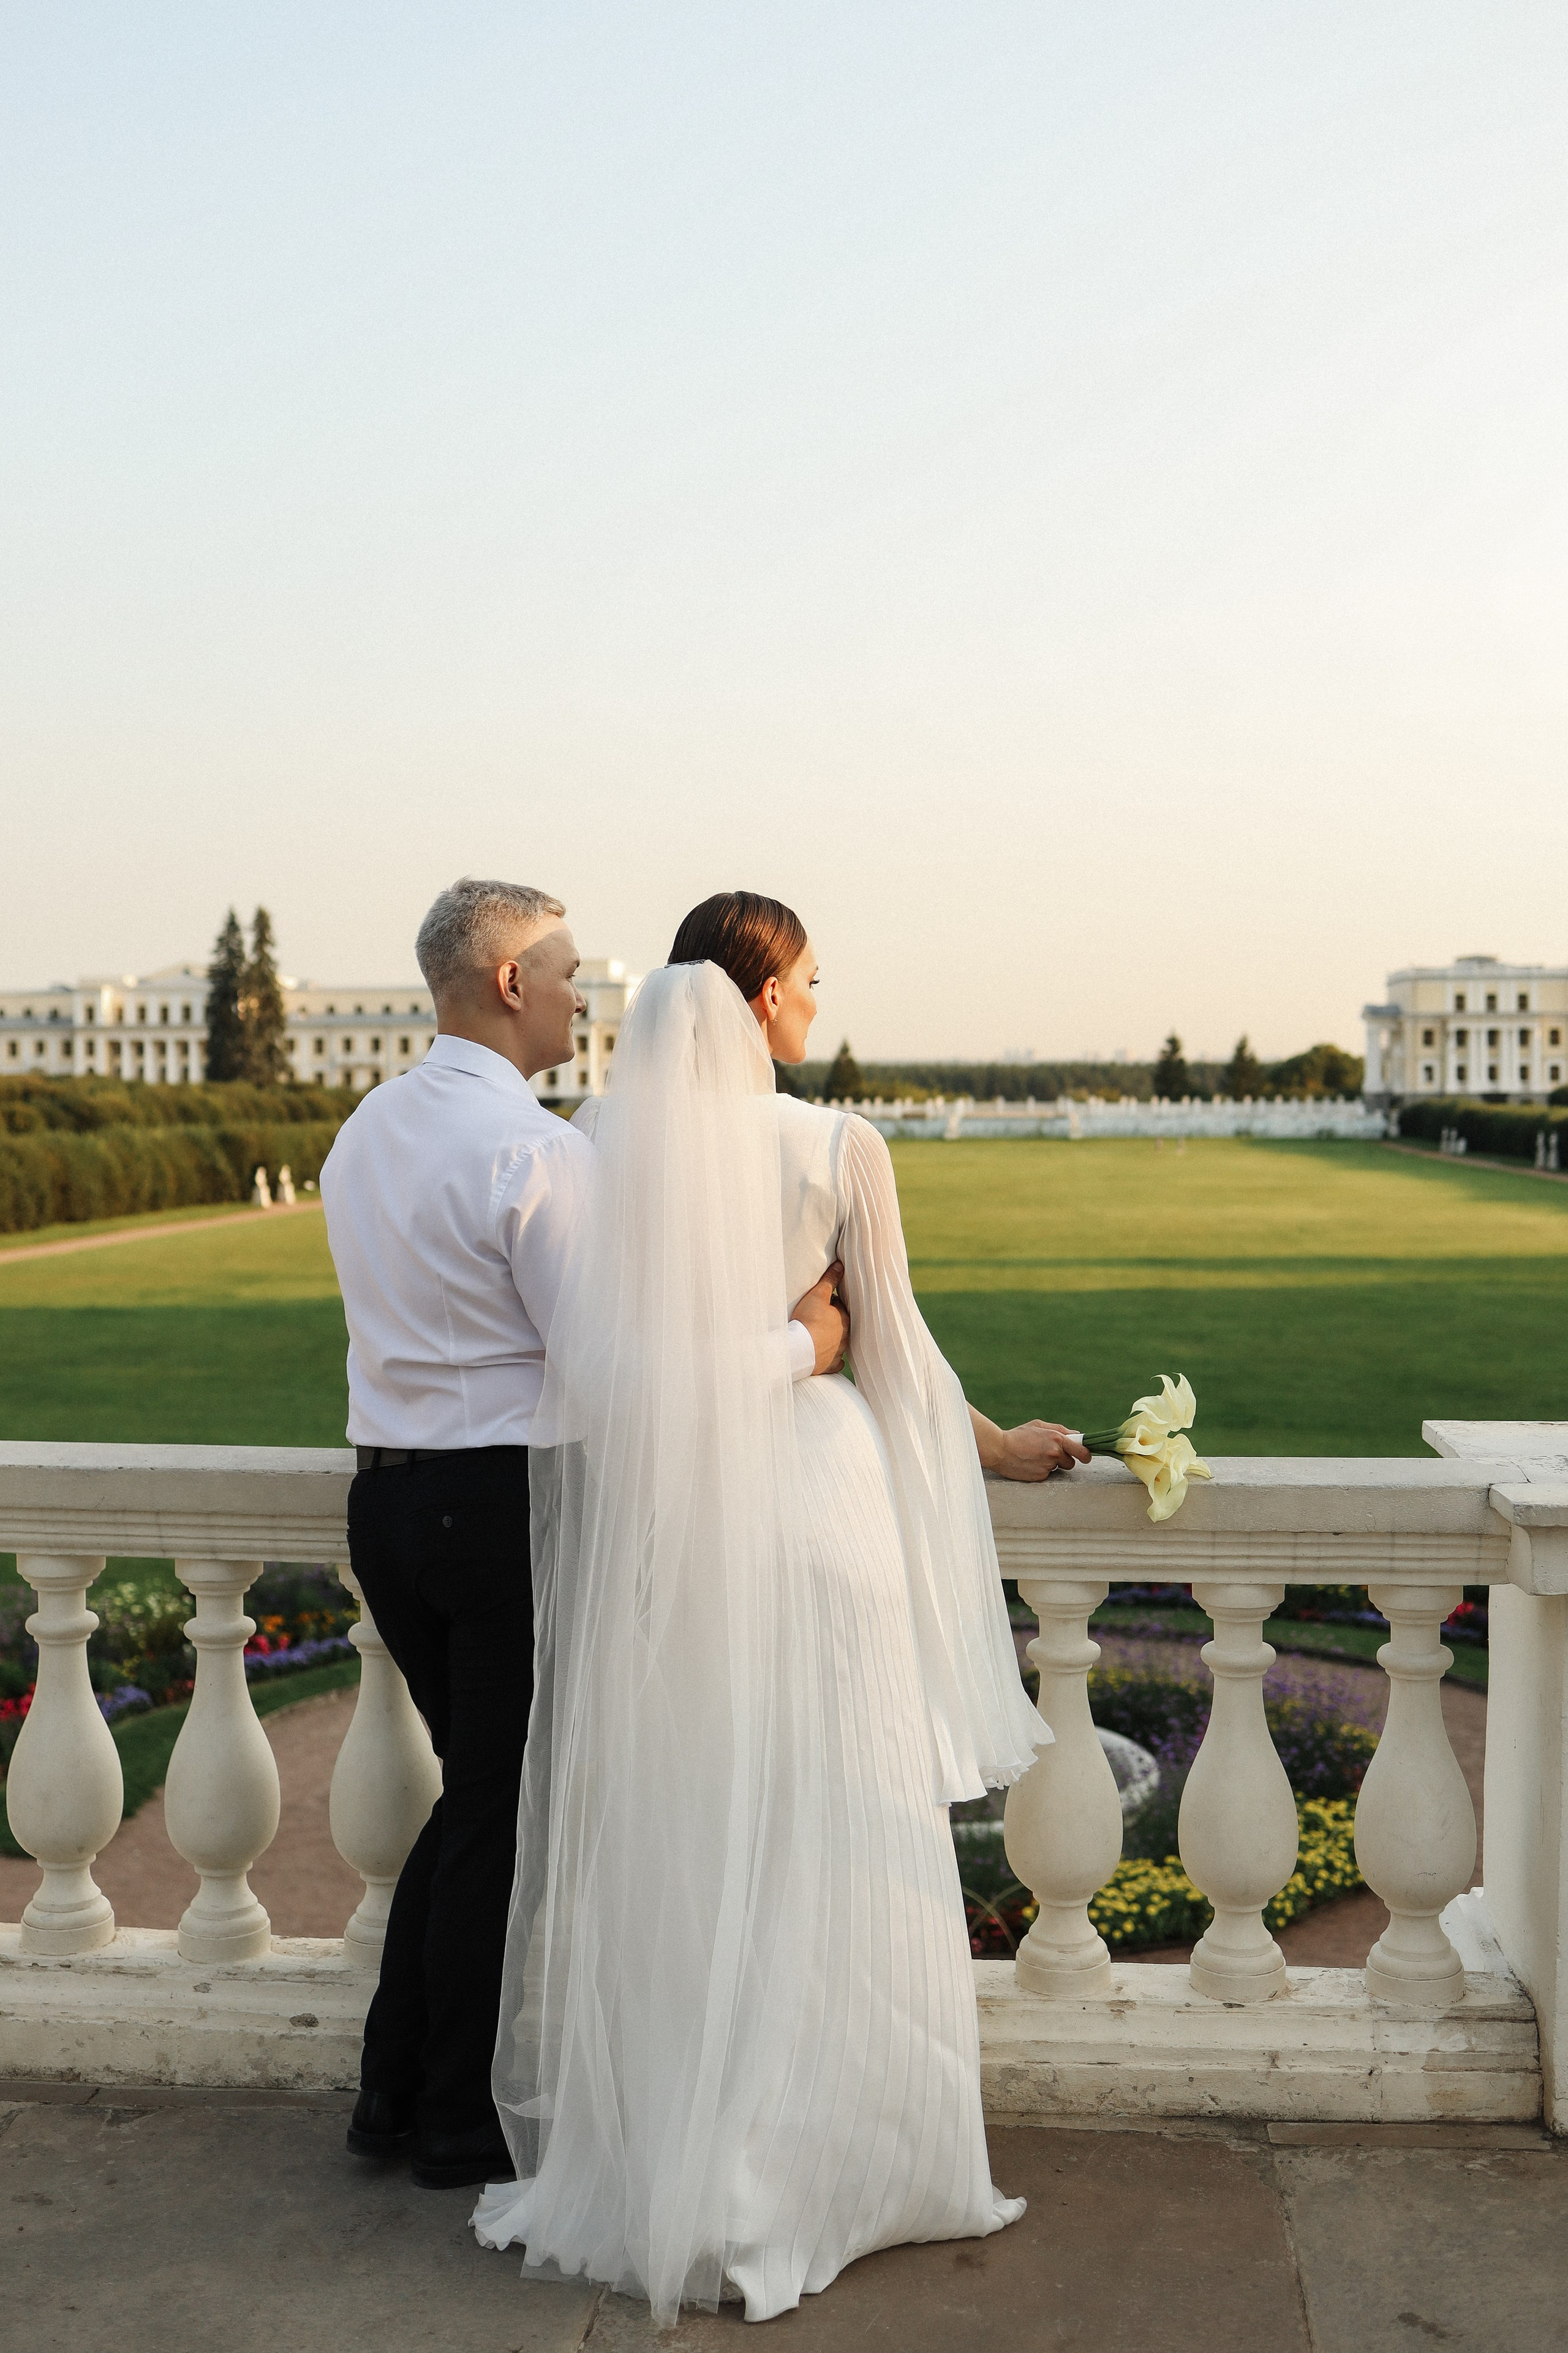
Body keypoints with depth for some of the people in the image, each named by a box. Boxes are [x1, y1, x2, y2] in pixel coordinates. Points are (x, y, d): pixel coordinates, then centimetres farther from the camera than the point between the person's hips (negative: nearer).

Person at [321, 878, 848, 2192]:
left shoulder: (365, 1133, 9)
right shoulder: (536, 1149, -18)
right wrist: (799, 1347, -7)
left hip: (388, 1494, 8)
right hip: (505, 1506, -8)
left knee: (475, 1792, 20)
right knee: (503, 1814, 7)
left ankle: (397, 2092, 28)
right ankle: (464, 2124, 21)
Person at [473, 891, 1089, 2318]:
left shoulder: (604, 1139, 0)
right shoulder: (838, 1147, -7)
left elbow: (586, 1354, 4)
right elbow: (894, 1349, 1)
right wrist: (1000, 1450, 17)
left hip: (652, 1512, 3)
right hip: (810, 1496, -3)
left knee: (668, 1839, 13)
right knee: (817, 1840, 9)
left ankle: (646, 2147, 25)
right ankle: (808, 2159, 19)